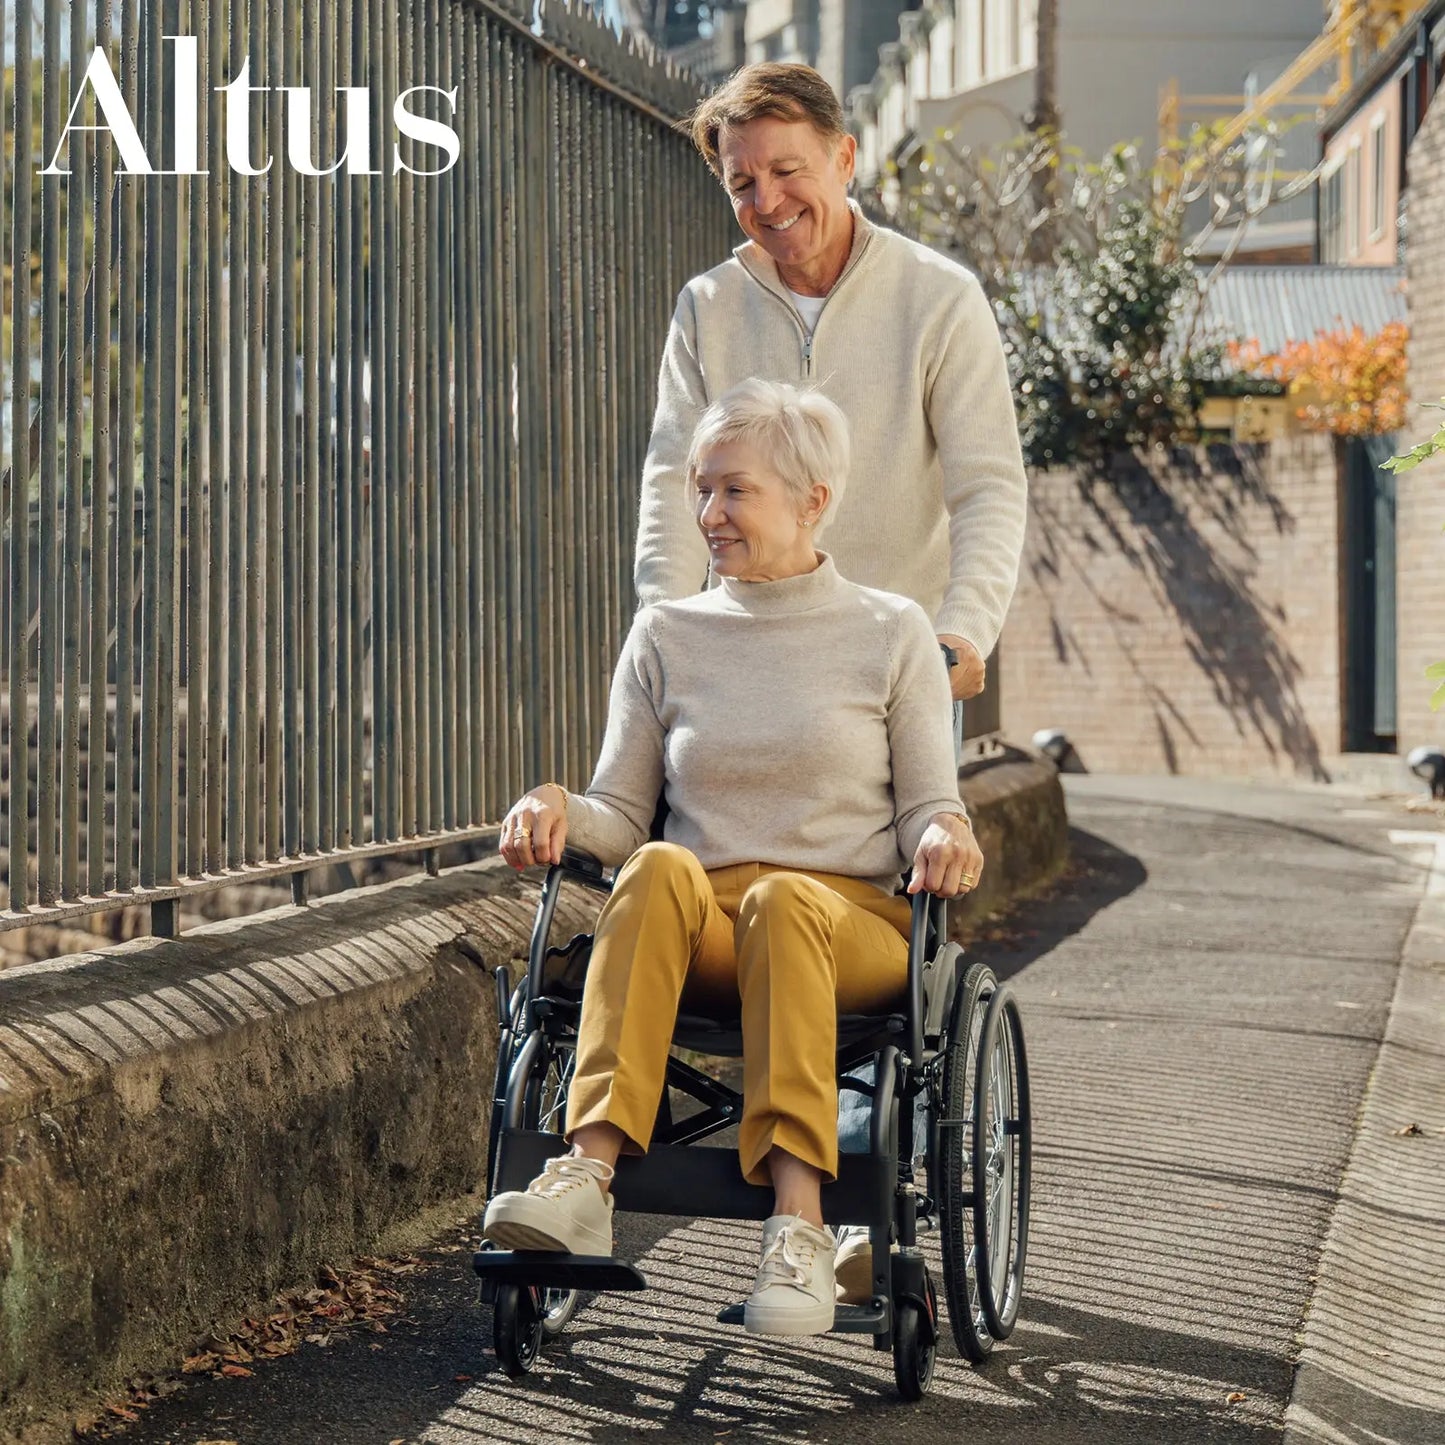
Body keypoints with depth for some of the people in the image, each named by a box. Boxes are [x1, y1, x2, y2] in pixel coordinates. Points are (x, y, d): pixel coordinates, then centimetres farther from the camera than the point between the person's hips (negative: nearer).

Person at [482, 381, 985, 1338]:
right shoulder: (666, 636, 16)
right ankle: (586, 1182, -46)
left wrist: (946, 834, -16)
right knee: (659, 869, -34)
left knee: (780, 898, -37)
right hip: (697, 941, 2)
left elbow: (928, 811, 7)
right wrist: (557, 809, -8)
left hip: (852, 931, -1)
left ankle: (799, 1223, -46)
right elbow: (622, 816, 13)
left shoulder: (891, 634, 10)